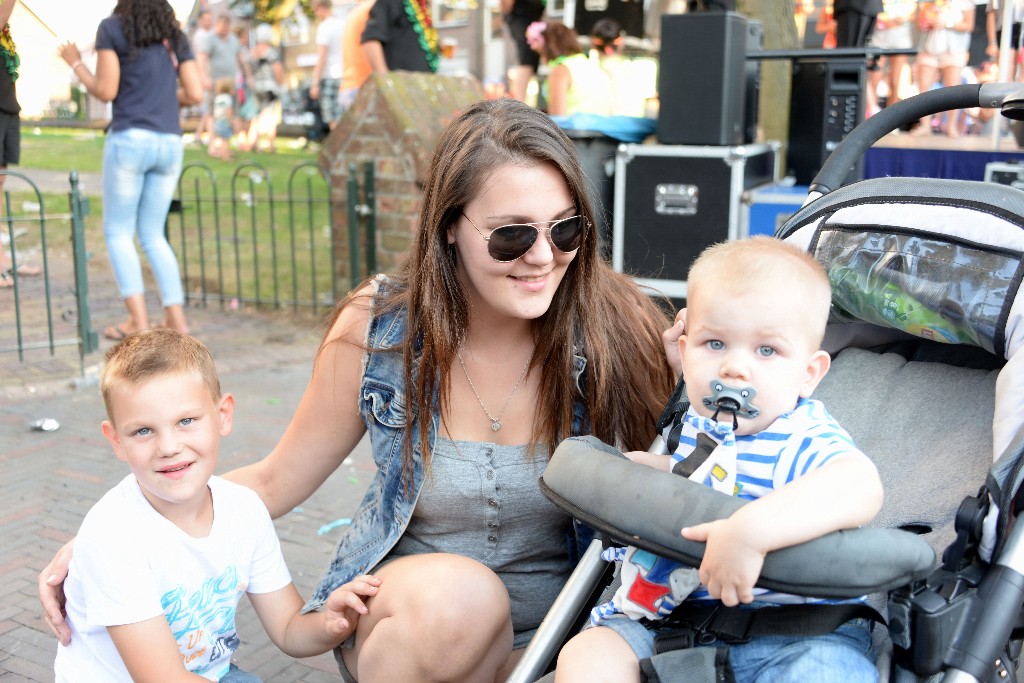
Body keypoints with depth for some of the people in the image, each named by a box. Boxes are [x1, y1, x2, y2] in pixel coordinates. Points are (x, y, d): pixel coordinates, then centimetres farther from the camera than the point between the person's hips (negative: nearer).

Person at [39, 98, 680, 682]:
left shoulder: (616, 333, -14)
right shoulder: (379, 330, -12)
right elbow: (276, 481, 0)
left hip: (563, 630, 1)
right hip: (404, 611, 0)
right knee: (458, 592, -35)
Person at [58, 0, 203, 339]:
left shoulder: (112, 28, 1)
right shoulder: (175, 35, 14)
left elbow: (106, 91, -4)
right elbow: (195, 95, 8)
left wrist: (75, 63, 11)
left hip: (129, 139, -4)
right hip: (170, 143, 5)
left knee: (118, 232, 5)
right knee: (153, 234, 12)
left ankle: (138, 319, -5)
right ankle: (176, 317, 2)